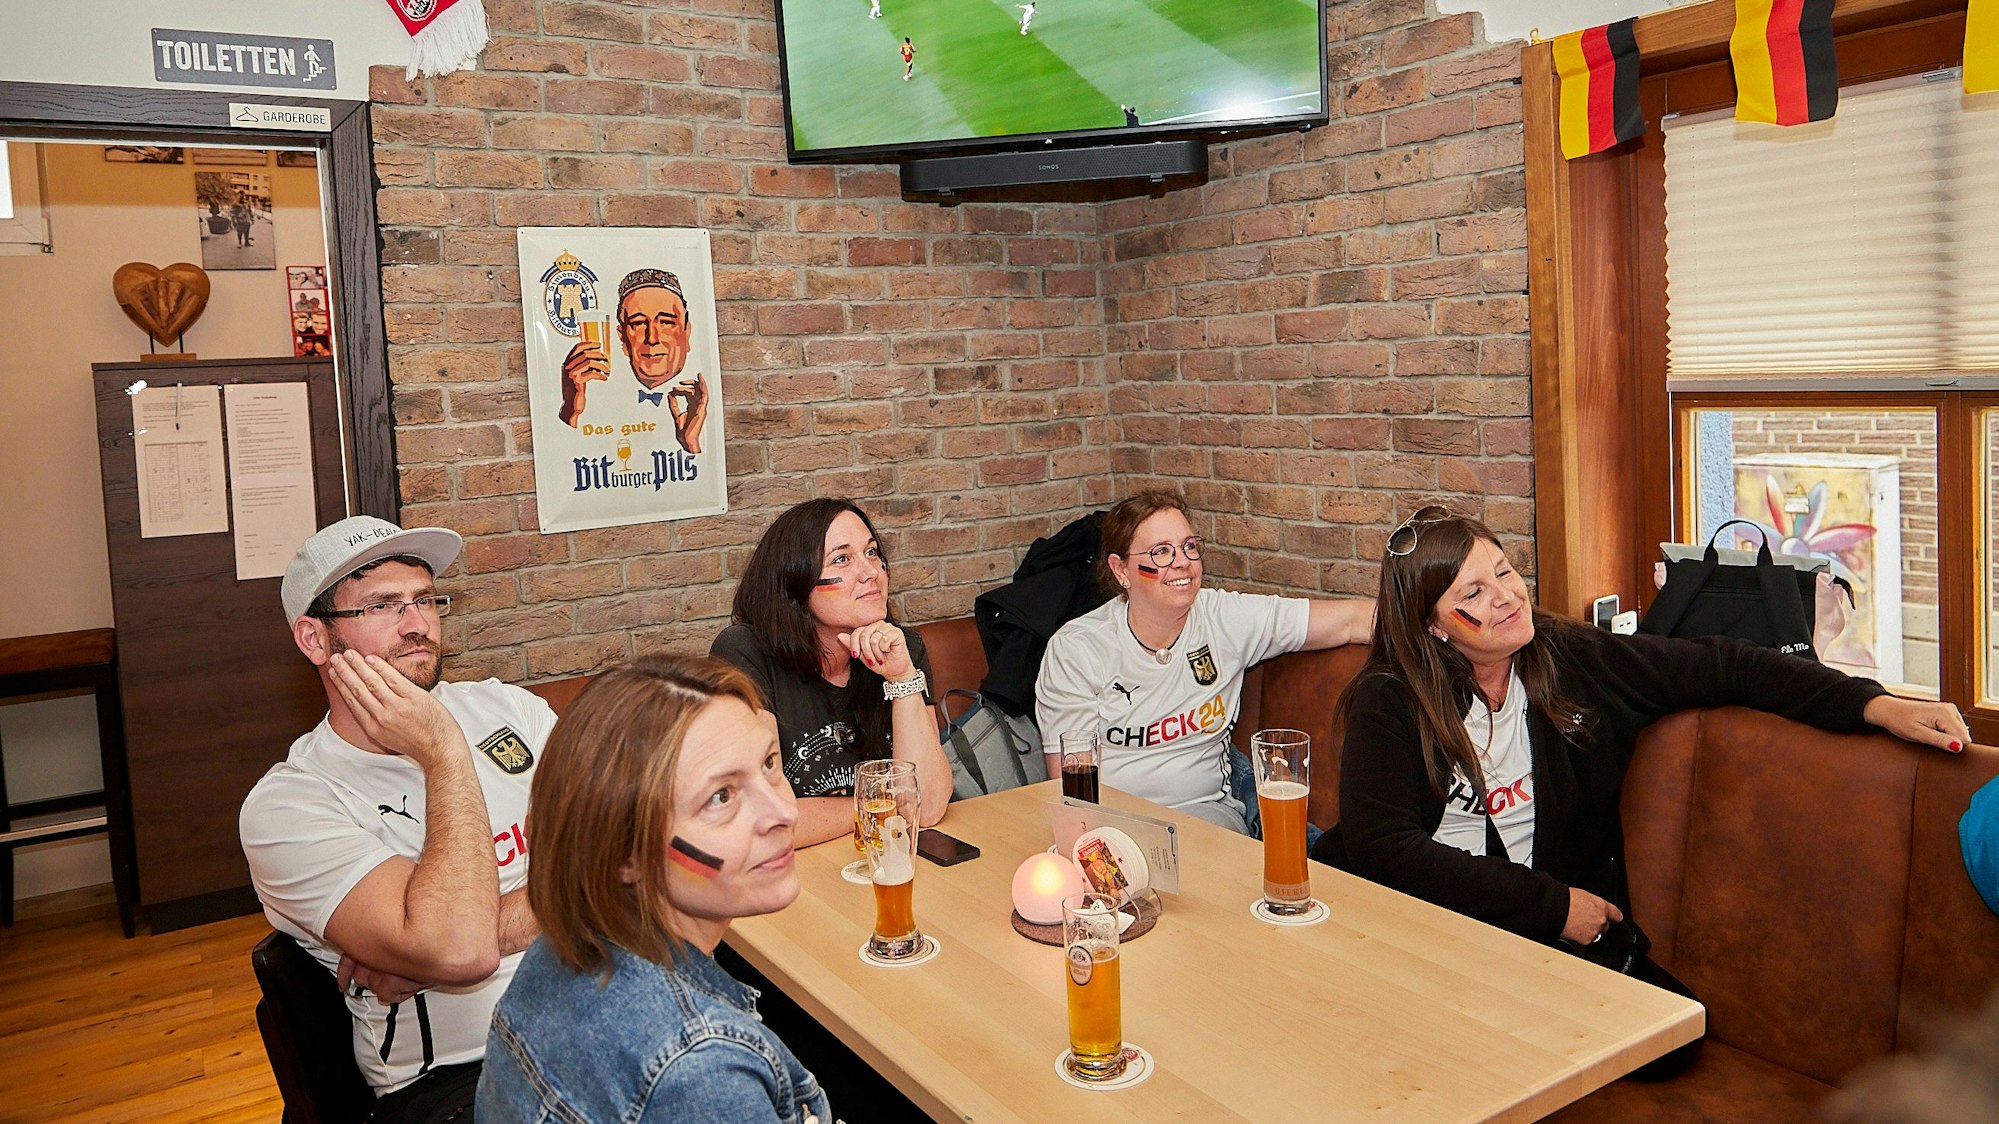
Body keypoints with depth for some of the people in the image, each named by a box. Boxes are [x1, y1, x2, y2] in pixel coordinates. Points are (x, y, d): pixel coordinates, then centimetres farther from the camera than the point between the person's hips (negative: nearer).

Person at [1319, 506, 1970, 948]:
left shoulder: (1574, 661, 3)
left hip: (1537, 931, 3)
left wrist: (1876, 706, -6)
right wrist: (1550, 904, -16)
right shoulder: (1390, 701, -7)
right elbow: (1380, 846, -16)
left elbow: (1723, 668, 7)